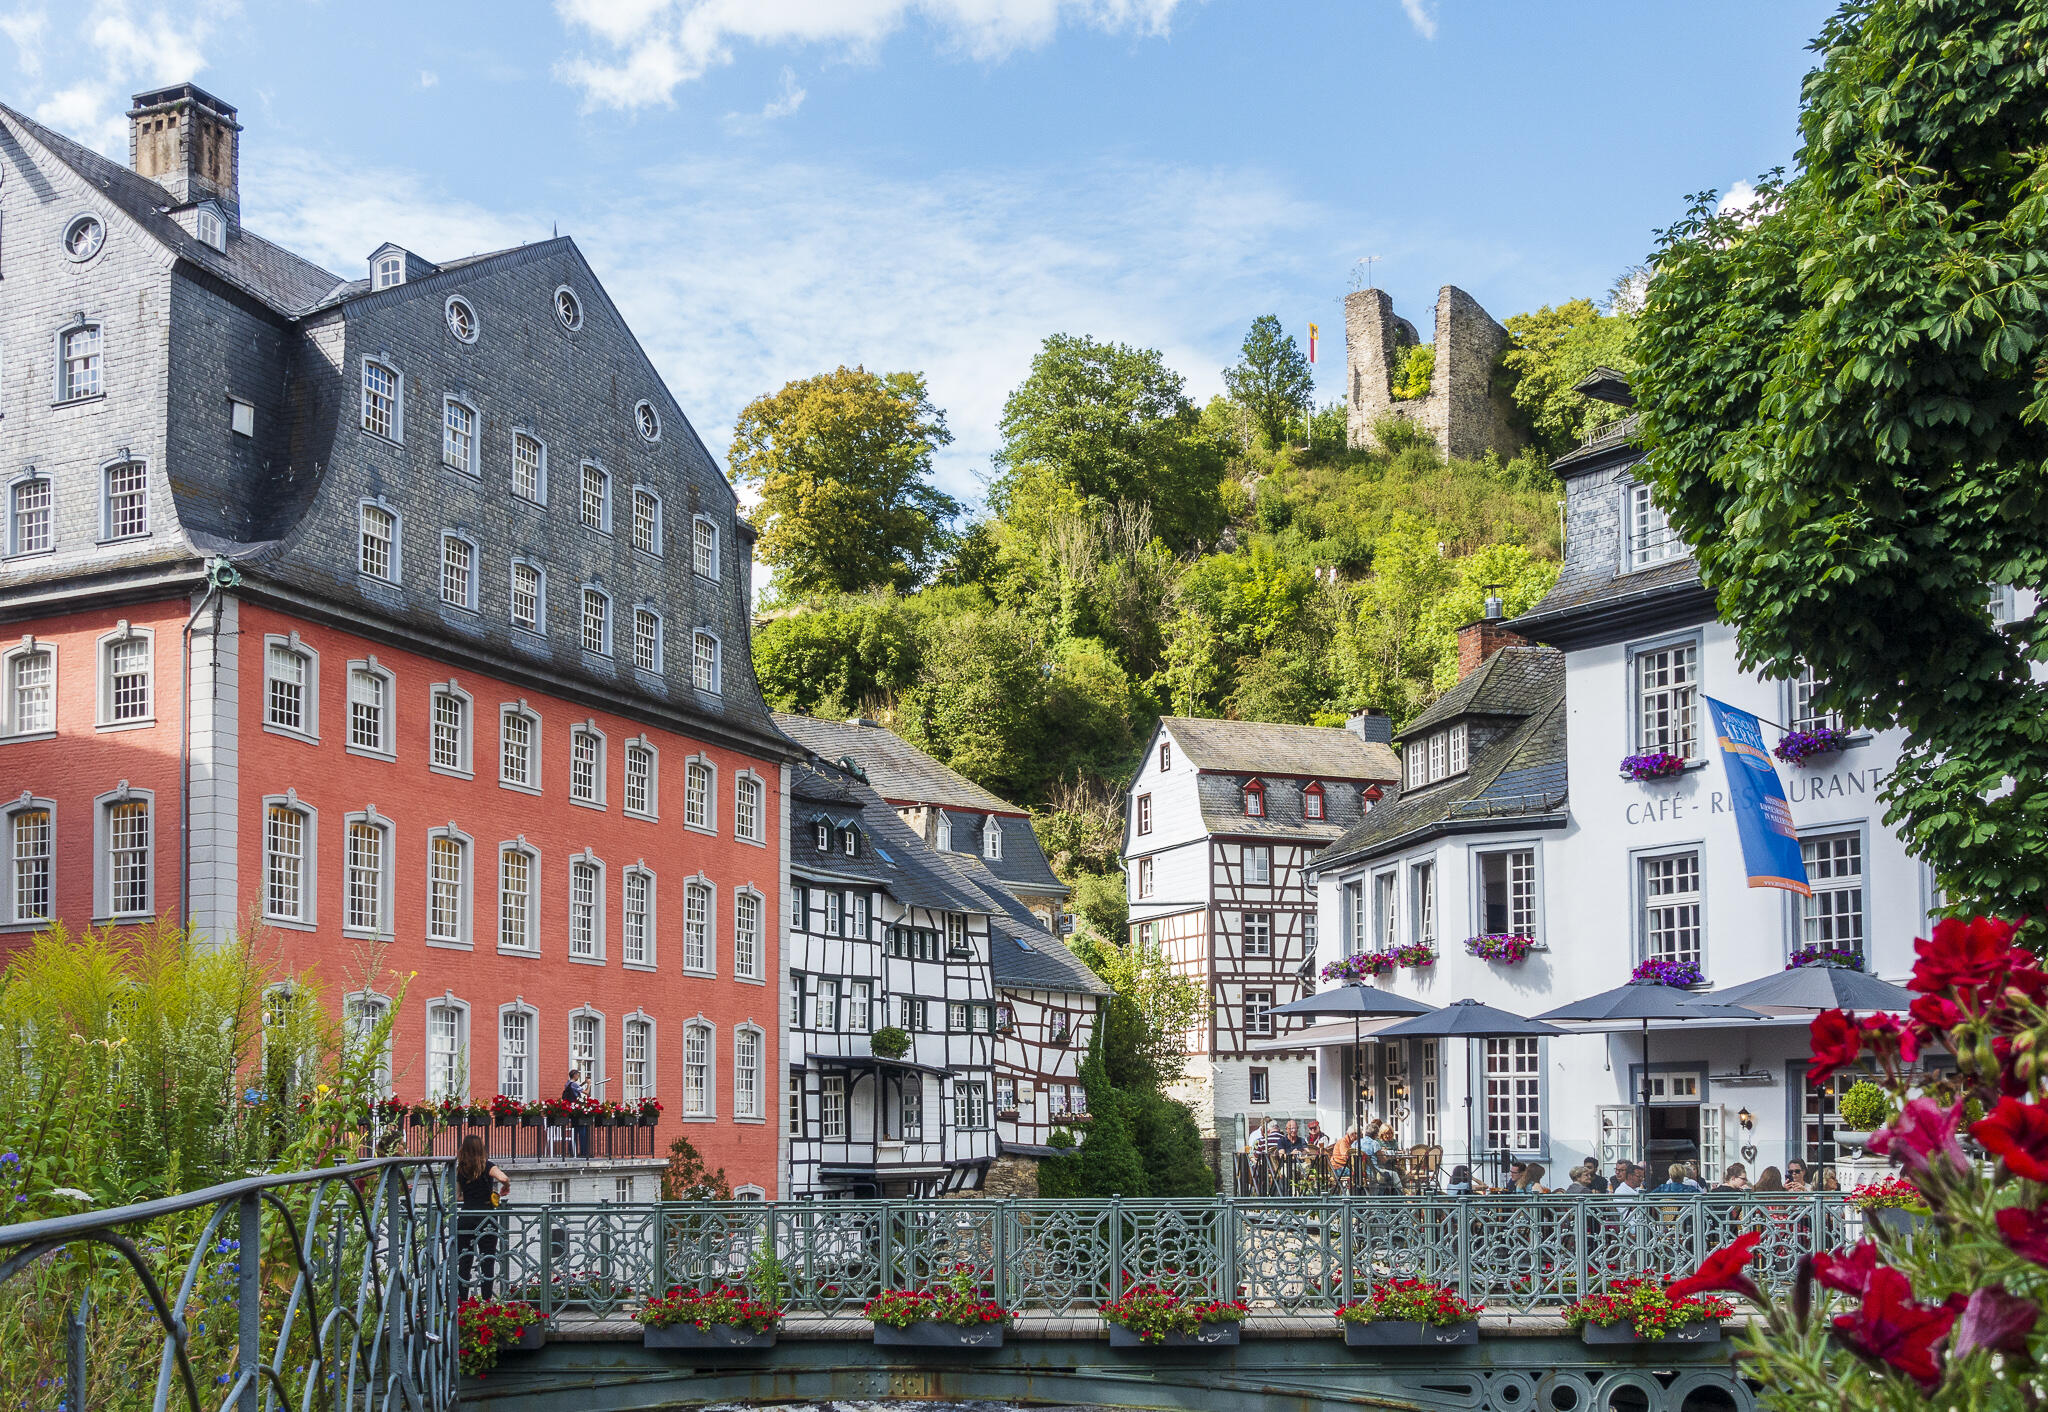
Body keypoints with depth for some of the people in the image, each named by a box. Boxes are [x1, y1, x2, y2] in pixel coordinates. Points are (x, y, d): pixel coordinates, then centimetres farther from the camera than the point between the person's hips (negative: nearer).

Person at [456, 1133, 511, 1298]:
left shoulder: (460, 1169, 6)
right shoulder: (487, 1166, -6)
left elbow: (456, 1197, 12)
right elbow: (503, 1178, -24)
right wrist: (506, 1187, -3)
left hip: (465, 1218, 3)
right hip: (486, 1220, -3)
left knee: (464, 1263, 9)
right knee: (487, 1263, 1)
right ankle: (486, 1302, -2)